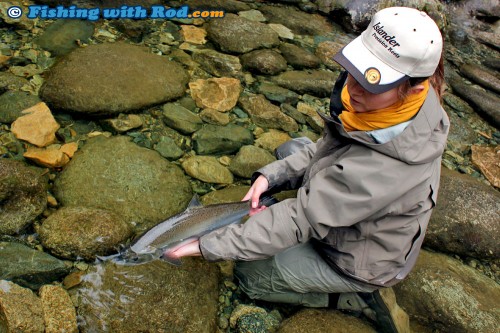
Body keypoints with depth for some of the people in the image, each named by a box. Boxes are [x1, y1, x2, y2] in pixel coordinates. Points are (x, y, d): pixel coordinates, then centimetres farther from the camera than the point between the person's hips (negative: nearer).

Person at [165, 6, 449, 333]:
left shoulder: (384, 166, -42)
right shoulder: (385, 101, -18)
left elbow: (301, 219, -35)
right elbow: (328, 147, -3)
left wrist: (210, 245, -28)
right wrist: (270, 176, -15)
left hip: (359, 260, -8)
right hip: (344, 208, 8)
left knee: (250, 274, 4)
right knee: (293, 149, 18)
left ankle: (363, 297, 7)